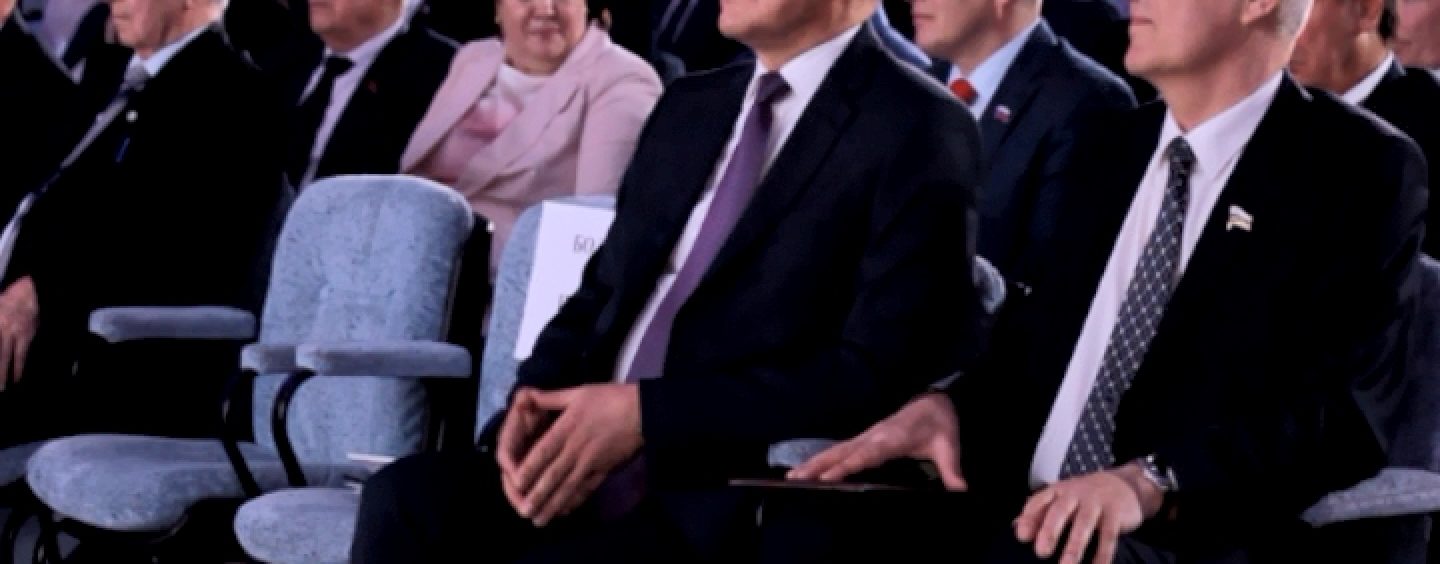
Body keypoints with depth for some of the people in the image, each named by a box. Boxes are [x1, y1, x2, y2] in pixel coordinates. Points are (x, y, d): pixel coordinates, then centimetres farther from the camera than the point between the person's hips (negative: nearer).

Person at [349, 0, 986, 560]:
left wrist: (647, 413, -17)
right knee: (405, 498, -21)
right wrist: (537, 399, -3)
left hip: (727, 506, -6)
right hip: (591, 468, 6)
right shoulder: (690, 107, 19)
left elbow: (876, 376, -12)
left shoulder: (919, 131, -4)